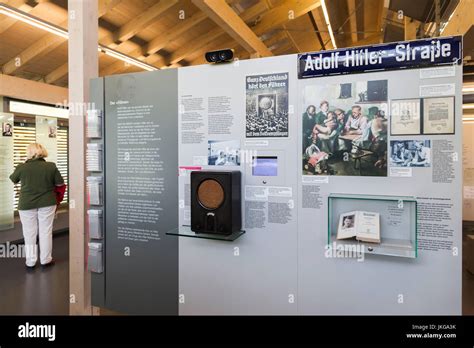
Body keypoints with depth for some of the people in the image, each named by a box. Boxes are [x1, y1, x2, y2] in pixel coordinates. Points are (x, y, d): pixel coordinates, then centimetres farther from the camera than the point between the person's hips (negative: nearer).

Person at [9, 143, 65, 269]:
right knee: (46, 232, 10)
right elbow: (60, 183, -2)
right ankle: (46, 259, 18)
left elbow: (13, 179, 11)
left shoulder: (21, 167, -8)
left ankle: (30, 261, 19)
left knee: (29, 233, 11)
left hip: (27, 204, 0)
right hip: (47, 203, 0)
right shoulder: (51, 166, -9)